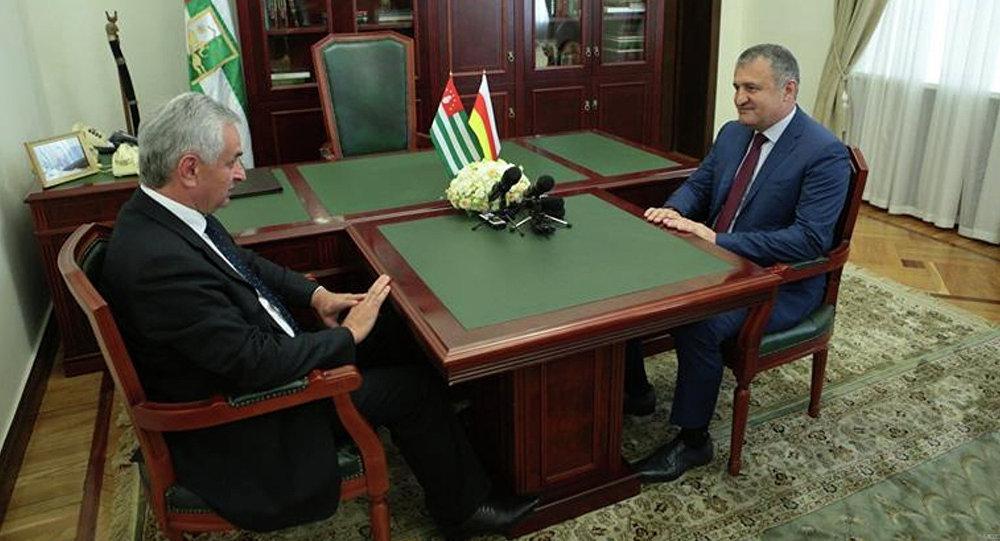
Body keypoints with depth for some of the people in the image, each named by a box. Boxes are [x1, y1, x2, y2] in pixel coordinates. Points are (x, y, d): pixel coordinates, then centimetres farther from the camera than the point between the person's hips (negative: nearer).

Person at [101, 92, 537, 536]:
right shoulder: (158, 261, -34)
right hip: (237, 420, -9)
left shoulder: (157, 212, -3)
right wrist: (348, 334, -18)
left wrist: (315, 294, 0)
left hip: (249, 357, 9)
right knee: (412, 386, -5)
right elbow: (253, 364, -31)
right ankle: (464, 509, 18)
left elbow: (243, 262, 13)